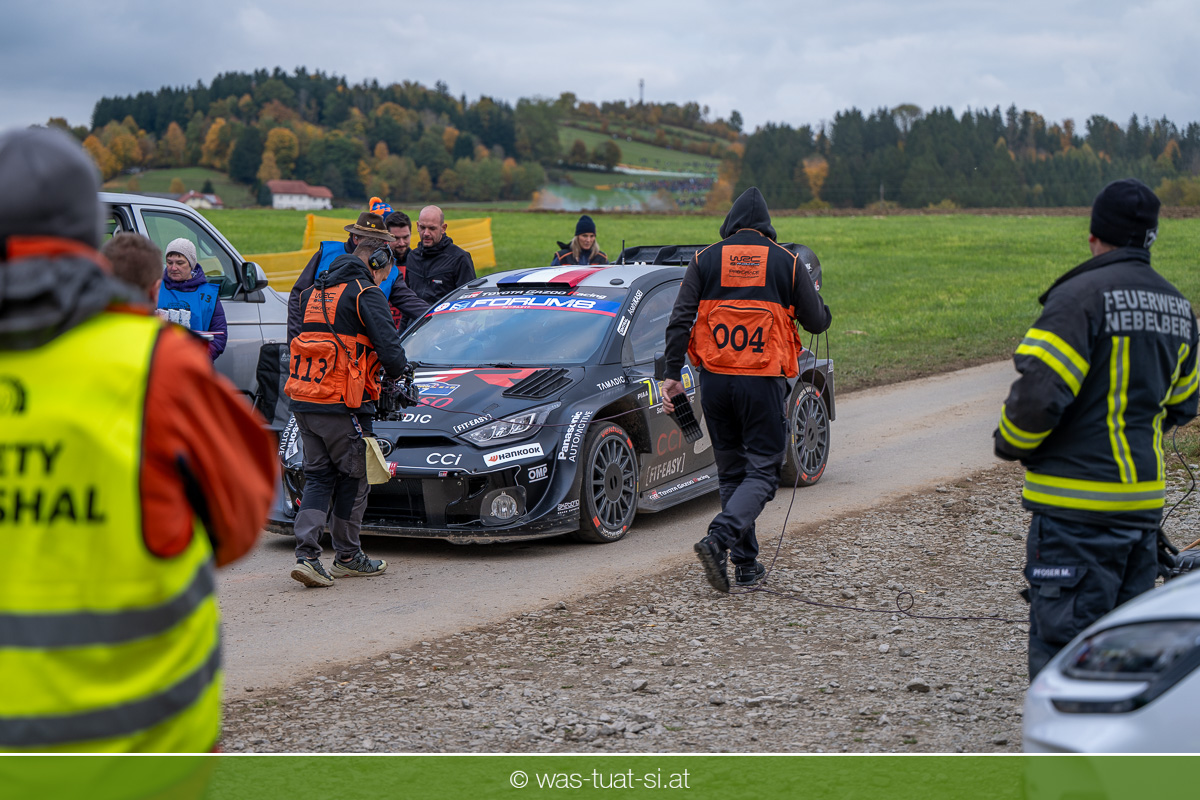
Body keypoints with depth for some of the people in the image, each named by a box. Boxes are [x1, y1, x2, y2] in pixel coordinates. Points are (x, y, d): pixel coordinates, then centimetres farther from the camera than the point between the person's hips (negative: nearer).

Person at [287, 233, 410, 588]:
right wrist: (399, 371, 9)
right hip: (341, 404, -7)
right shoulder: (366, 295, -7)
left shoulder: (314, 292, 18)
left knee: (318, 476, 12)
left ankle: (306, 555, -2)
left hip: (302, 400, 7)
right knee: (352, 478, 8)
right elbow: (390, 349, -15)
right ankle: (348, 556, 19)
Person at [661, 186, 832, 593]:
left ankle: (747, 563, 14)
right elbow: (816, 322, 8)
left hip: (715, 379, 3)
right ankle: (718, 538, -21)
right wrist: (823, 310, 31)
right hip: (763, 381, -2)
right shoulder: (786, 262, 2)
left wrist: (672, 374, 0)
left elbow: (680, 319, -2)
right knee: (761, 472, 2)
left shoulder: (705, 259, 5)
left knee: (731, 472, 13)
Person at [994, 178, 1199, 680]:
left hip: (1077, 503, -8)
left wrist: (1011, 444, -3)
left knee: (1061, 639, -2)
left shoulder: (1080, 295, -14)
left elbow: (1039, 391, -21)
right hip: (1145, 499, 8)